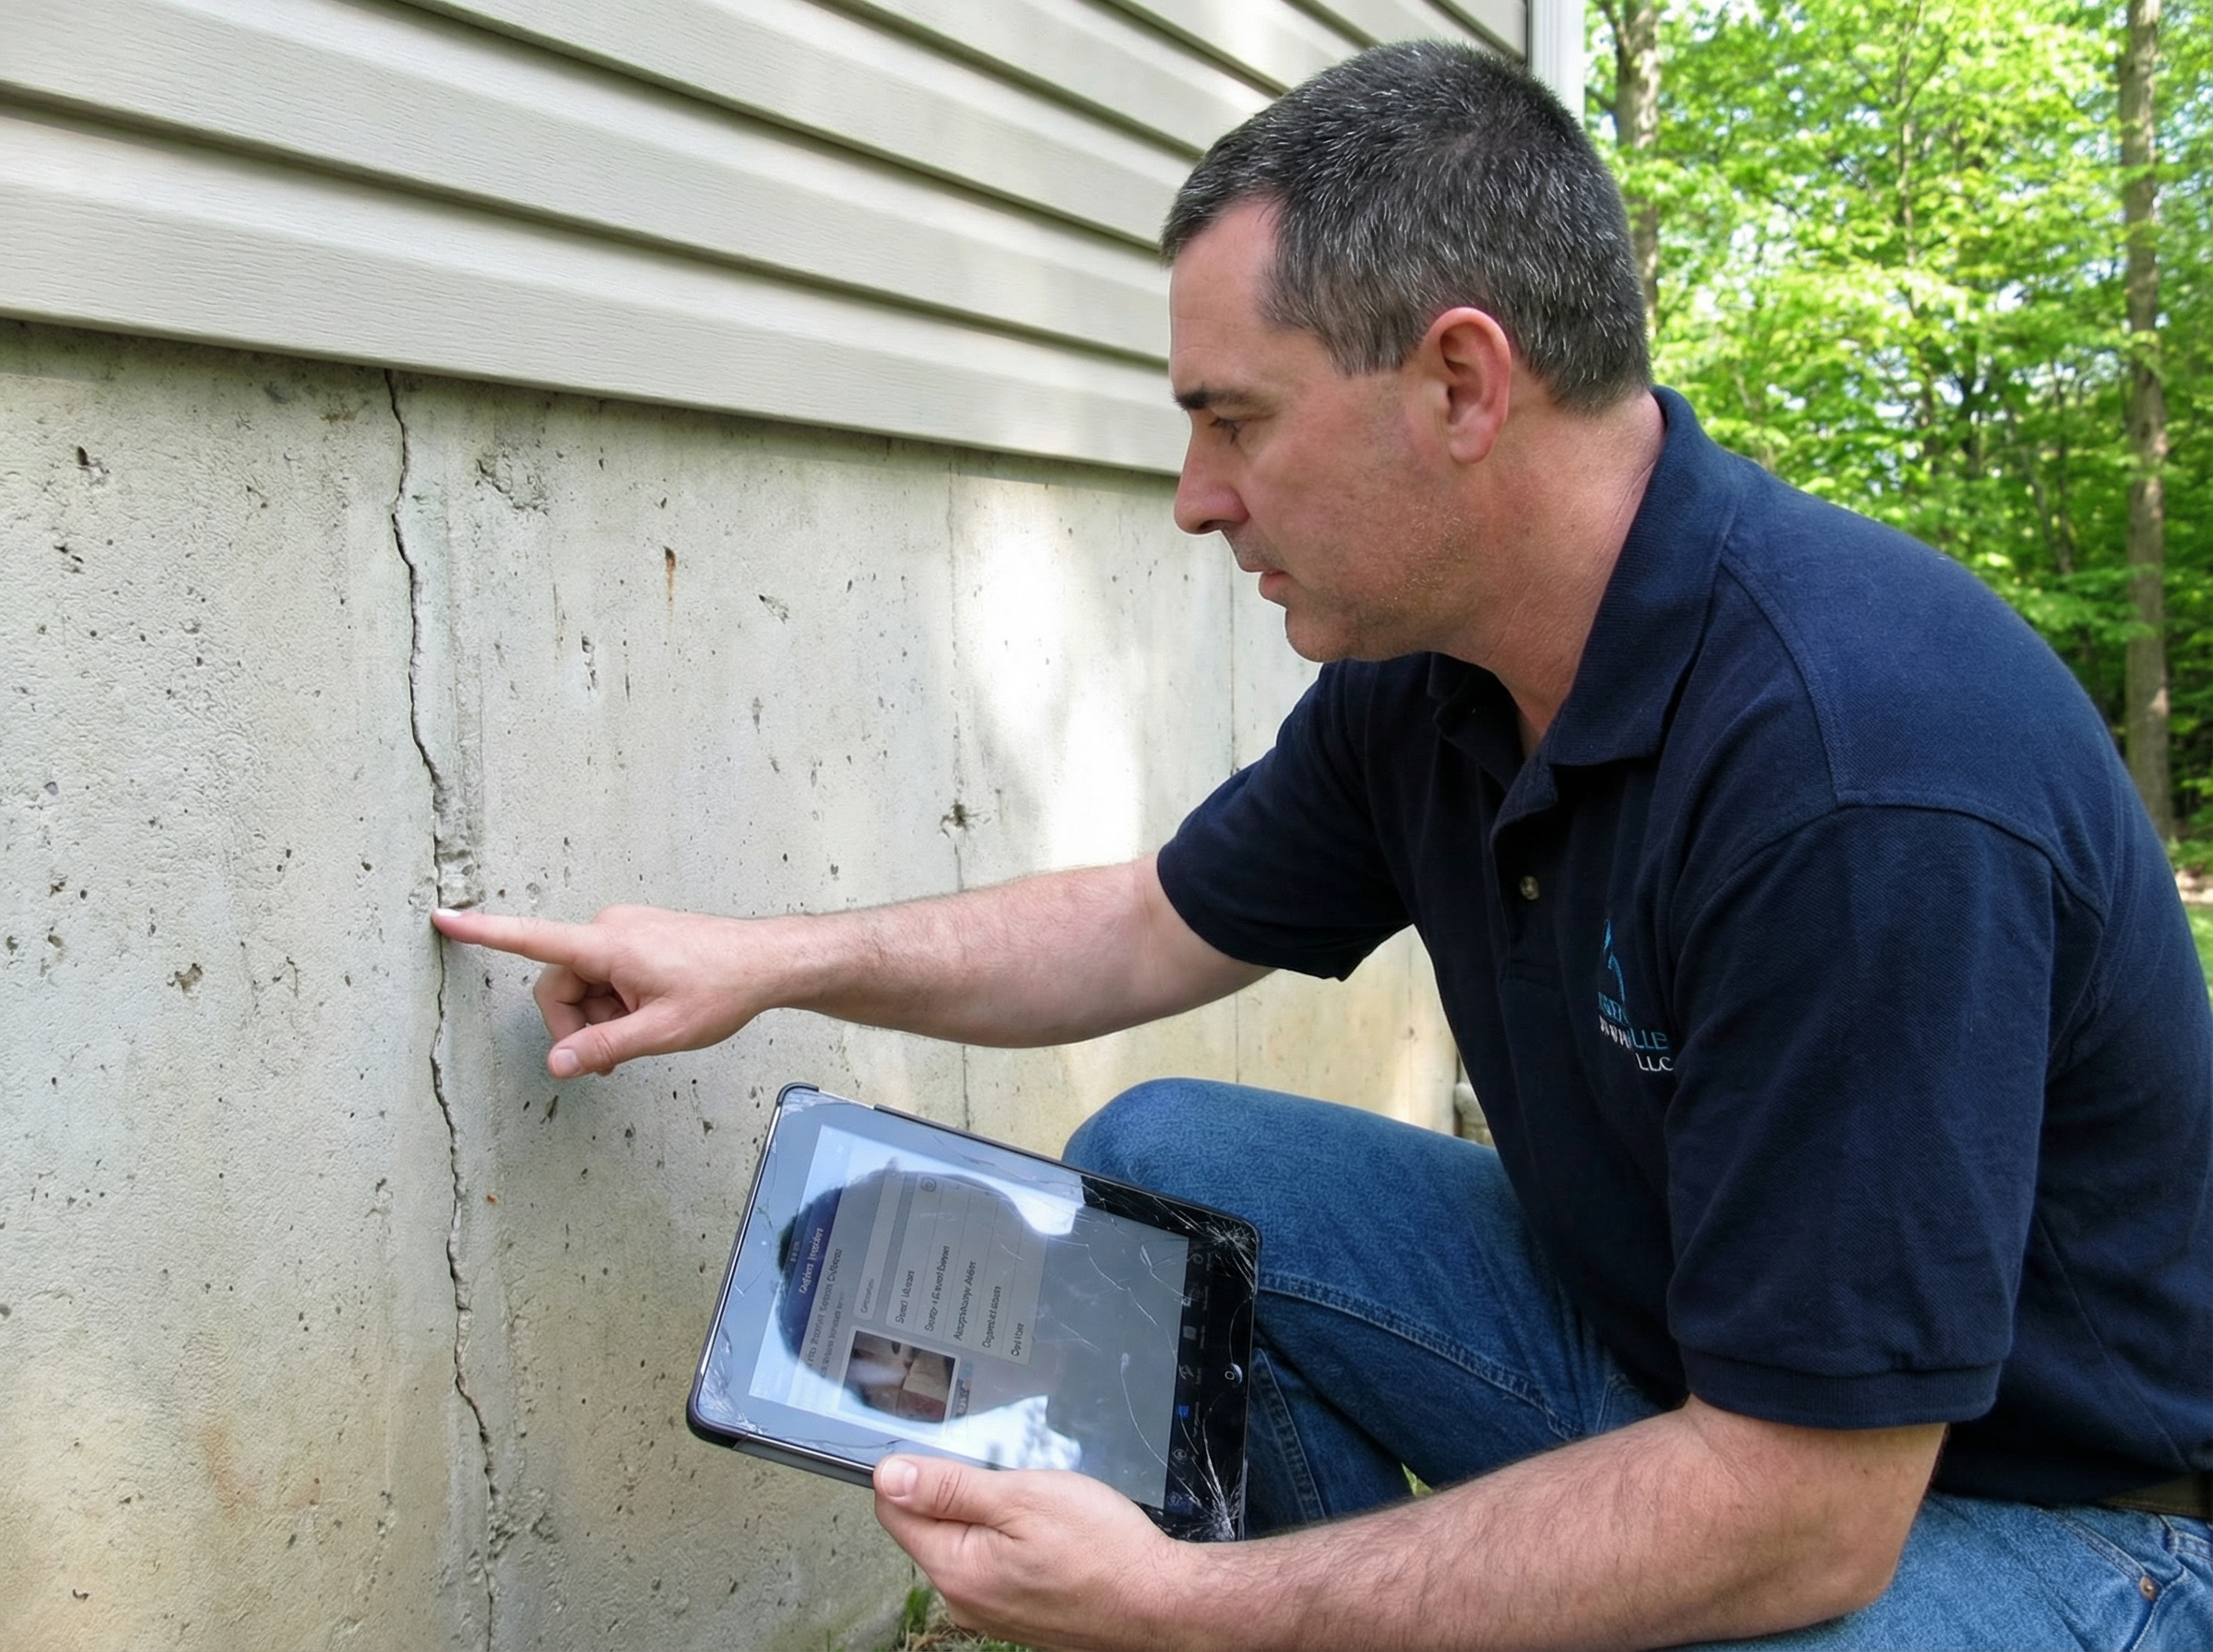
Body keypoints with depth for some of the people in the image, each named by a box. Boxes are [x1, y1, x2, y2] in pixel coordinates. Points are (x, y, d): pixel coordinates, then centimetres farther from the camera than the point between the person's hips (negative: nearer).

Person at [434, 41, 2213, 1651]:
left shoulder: (1867, 770, -34)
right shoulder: (1425, 659, -7)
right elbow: (1166, 926, 11)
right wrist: (770, 959, 5)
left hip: (2027, 1509, -7)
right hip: (1646, 1334, 7)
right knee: (1159, 1164, -2)